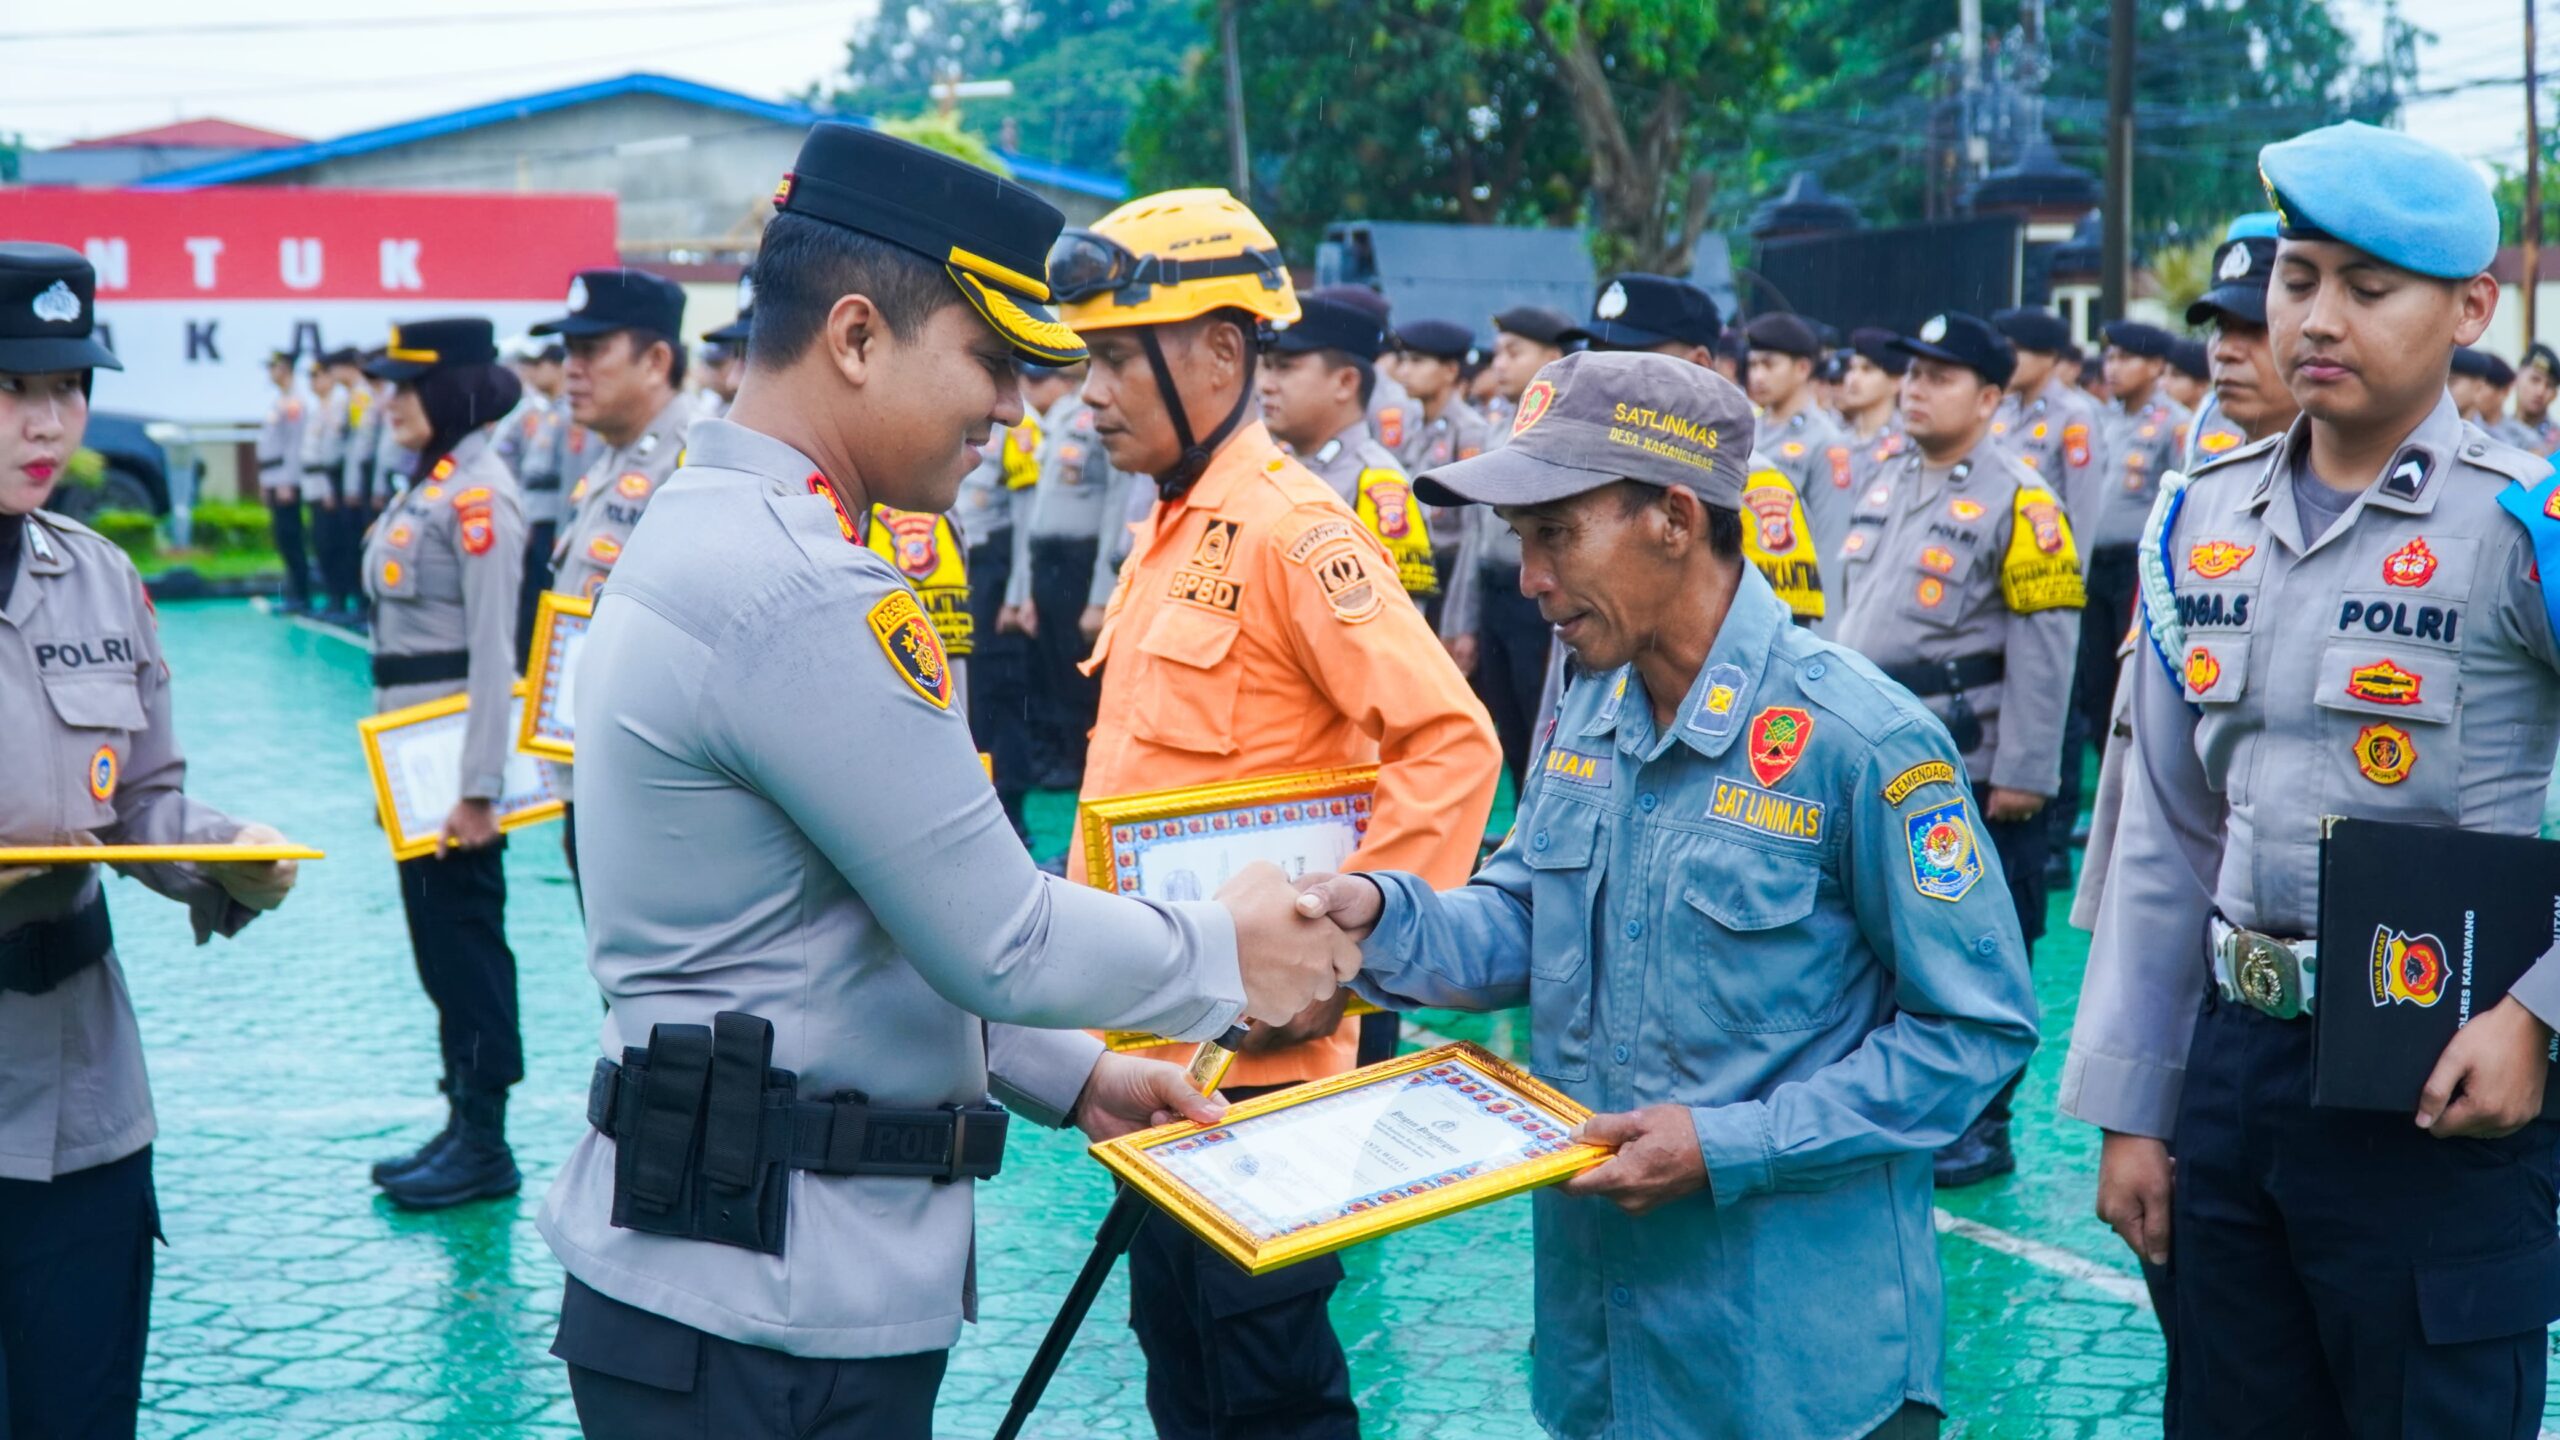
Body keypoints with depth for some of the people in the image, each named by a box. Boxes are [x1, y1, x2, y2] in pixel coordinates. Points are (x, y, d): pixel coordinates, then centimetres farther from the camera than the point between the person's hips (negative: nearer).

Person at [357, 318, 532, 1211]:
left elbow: (494, 653, -20)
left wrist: (478, 789, -22)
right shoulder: (429, 486, 13)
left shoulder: (477, 497, -16)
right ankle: (462, 1126, 22)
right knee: (435, 938, 13)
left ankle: (485, 1146, 6)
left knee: (465, 940, -3)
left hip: (457, 752, -10)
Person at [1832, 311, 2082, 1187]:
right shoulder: (1889, 490, 14)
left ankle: (1981, 1132, 13)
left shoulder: (2017, 501, -10)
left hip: (1971, 777, -7)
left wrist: (2023, 775, -17)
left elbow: (2043, 646, -14)